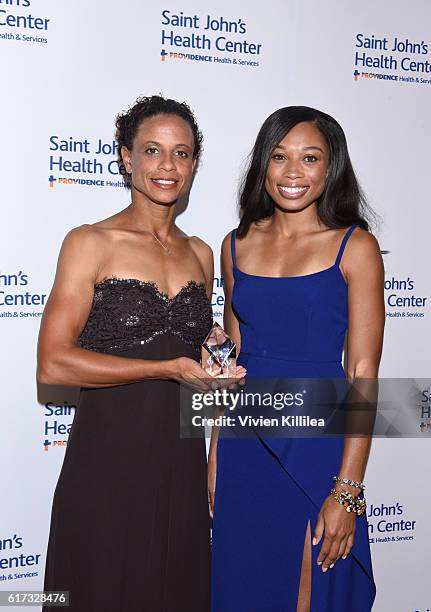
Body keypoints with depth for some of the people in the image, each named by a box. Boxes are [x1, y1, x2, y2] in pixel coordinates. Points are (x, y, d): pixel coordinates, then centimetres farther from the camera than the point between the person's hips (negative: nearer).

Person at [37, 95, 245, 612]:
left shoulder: (200, 254, 10)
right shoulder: (91, 243, -7)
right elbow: (53, 364, -16)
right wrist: (169, 367, -16)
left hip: (181, 461, 5)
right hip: (107, 459, -5)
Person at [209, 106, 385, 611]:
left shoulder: (354, 247, -7)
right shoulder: (237, 245, 5)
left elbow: (363, 374, -10)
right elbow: (231, 359, 10)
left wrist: (347, 491, -14)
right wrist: (215, 454, 7)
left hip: (317, 443, -4)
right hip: (244, 444, 4)